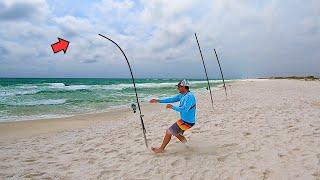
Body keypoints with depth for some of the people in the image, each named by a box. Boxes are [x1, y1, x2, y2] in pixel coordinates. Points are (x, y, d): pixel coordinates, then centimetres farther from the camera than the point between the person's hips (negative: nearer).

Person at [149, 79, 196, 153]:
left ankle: (161, 149, 15)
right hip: (184, 120, 10)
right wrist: (158, 100, 6)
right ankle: (187, 146, 29)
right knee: (176, 133, 26)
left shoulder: (189, 96, -23)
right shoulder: (182, 95, 7)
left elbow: (184, 109, -32)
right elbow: (171, 99, 10)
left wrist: (172, 107, -23)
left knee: (168, 132, -2)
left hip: (187, 122, -10)